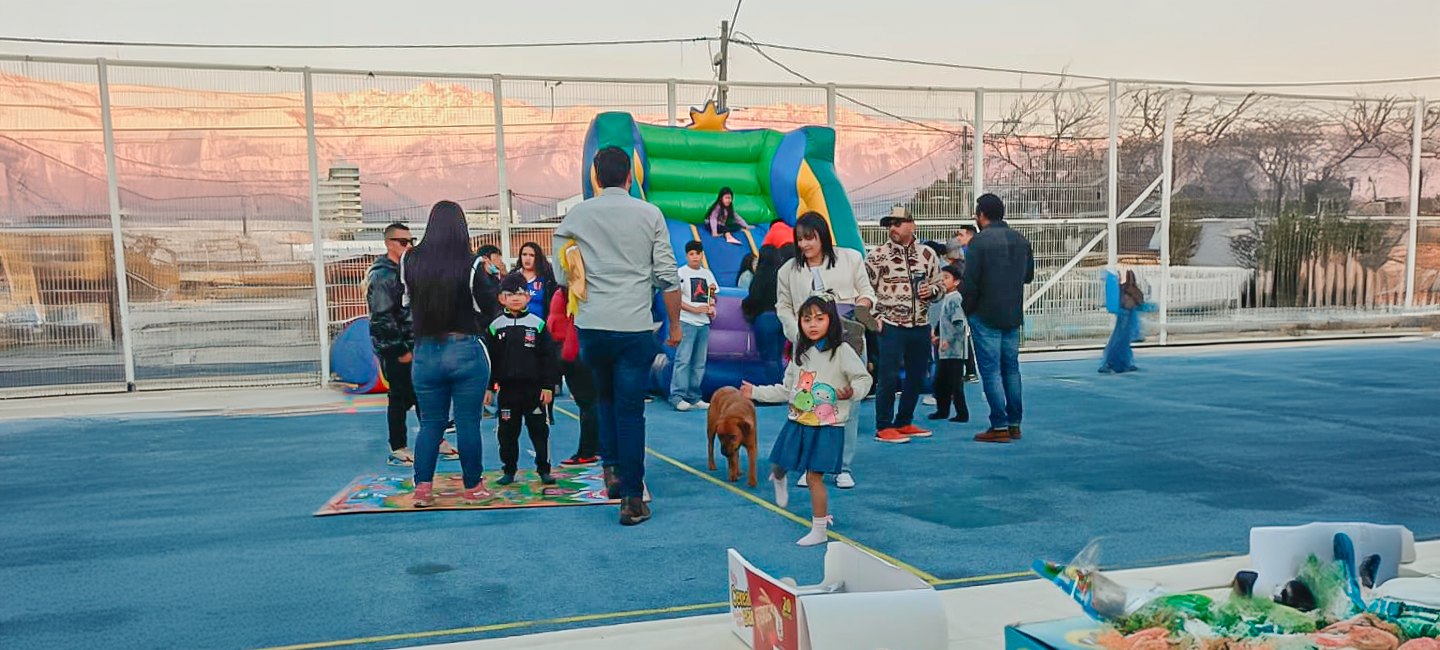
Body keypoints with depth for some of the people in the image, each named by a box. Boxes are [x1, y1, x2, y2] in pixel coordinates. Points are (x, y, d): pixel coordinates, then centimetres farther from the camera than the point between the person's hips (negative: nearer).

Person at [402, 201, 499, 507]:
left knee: (430, 423, 14)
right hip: (466, 352, -3)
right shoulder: (470, 265, -13)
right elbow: (489, 307, -4)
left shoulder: (411, 262, -3)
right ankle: (472, 487, 17)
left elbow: (408, 302, 8)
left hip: (426, 352, 3)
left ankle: (422, 488, 12)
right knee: (468, 423, 7)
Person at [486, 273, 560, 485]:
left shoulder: (538, 324, 0)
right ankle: (509, 470, 20)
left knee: (539, 429, 3)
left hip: (534, 388, -1)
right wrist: (488, 387, 3)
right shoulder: (495, 327, 4)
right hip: (507, 389, 1)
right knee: (508, 431, 8)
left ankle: (544, 469, 13)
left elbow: (548, 358, 0)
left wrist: (548, 386, -4)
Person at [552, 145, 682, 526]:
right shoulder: (649, 215, 1)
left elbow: (562, 274, 6)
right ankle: (632, 499, 6)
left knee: (605, 398, 25)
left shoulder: (576, 216, 4)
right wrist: (675, 324, 10)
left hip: (591, 326, 2)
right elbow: (668, 276, 1)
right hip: (635, 327, -1)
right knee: (631, 411, 4)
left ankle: (612, 470, 18)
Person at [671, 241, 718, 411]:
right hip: (686, 322, -6)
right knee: (683, 359, -12)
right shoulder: (680, 273, -2)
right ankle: (677, 397, -12)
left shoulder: (707, 274, 16)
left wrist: (712, 307, 1)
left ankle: (693, 397, 13)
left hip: (704, 323, 6)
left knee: (699, 362, 8)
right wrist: (694, 309, -16)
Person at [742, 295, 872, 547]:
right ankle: (778, 478, 55)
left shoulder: (842, 351, -10)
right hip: (797, 422, 5)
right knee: (778, 464, 15)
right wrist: (756, 392, 14)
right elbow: (787, 390, 15)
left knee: (814, 476, -7)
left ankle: (819, 530, 7)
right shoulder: (801, 352, 7)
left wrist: (852, 392, -32)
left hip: (827, 427, -5)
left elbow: (864, 379, -11)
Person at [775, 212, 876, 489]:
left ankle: (844, 467, 7)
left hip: (848, 342, 0)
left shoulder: (851, 258, 11)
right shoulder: (789, 270, 12)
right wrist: (798, 334, -3)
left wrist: (861, 306, -8)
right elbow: (783, 307, 13)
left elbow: (867, 292, 14)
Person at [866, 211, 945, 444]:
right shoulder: (879, 254, -2)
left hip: (921, 326, 5)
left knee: (917, 376, 12)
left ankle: (904, 422, 26)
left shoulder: (928, 254, 9)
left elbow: (940, 286, 18)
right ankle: (883, 427, 5)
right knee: (889, 377, -6)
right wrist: (875, 316, -10)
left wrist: (932, 290, -5)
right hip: (892, 327, -5)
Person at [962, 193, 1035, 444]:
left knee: (991, 370, -3)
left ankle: (999, 427, -3)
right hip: (1013, 315, 7)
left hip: (985, 317, -6)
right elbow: (1029, 275, 18)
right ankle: (1014, 424, 17)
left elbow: (970, 282, -15)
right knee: (1011, 368, 13)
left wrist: (969, 310, -2)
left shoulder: (979, 242, -13)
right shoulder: (1021, 241, 9)